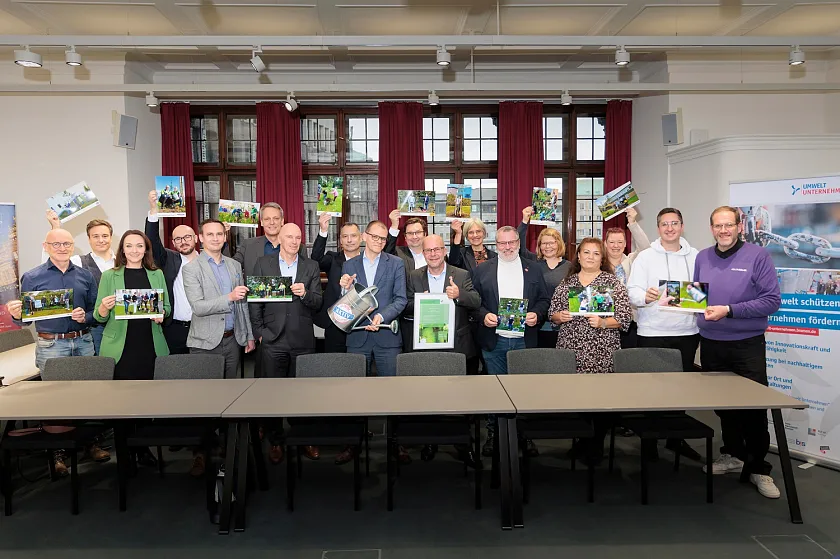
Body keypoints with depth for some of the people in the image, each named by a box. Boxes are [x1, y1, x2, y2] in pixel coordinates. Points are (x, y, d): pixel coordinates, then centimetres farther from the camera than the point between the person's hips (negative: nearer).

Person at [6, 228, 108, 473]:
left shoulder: (85, 276, 7)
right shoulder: (32, 277, 1)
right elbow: (24, 317, 2)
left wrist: (85, 317, -12)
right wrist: (16, 314, -20)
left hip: (84, 342, 2)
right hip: (51, 345, -2)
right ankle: (57, 450, 14)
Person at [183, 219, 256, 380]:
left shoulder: (235, 265, 11)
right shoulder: (191, 269, -6)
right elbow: (198, 307, -16)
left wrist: (249, 336, 13)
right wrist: (229, 297, -26)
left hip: (232, 340, 4)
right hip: (205, 343, -4)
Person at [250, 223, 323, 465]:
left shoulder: (311, 267, 8)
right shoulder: (263, 263, 5)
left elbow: (318, 303, 4)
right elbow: (254, 300, 3)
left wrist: (305, 294, -16)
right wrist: (259, 332, -2)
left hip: (303, 340, 1)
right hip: (273, 340, -1)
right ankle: (275, 441, 19)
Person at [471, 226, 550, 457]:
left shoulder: (533, 269, 9)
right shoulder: (482, 270, 6)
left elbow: (544, 299, 9)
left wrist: (537, 314, -9)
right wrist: (483, 315, -14)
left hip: (524, 340, 1)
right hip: (494, 340, -1)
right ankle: (493, 433, 18)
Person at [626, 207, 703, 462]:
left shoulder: (696, 257, 8)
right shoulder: (645, 257, -1)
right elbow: (632, 292, -7)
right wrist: (646, 296, -27)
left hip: (686, 332, 3)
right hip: (652, 333, -3)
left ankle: (676, 438, 26)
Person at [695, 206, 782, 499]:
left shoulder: (757, 256, -9)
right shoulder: (702, 257, 6)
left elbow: (772, 300, -14)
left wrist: (729, 310, -21)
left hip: (747, 345, -4)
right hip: (711, 343, 4)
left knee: (754, 407, 1)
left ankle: (757, 467, 15)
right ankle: (733, 454, 32)